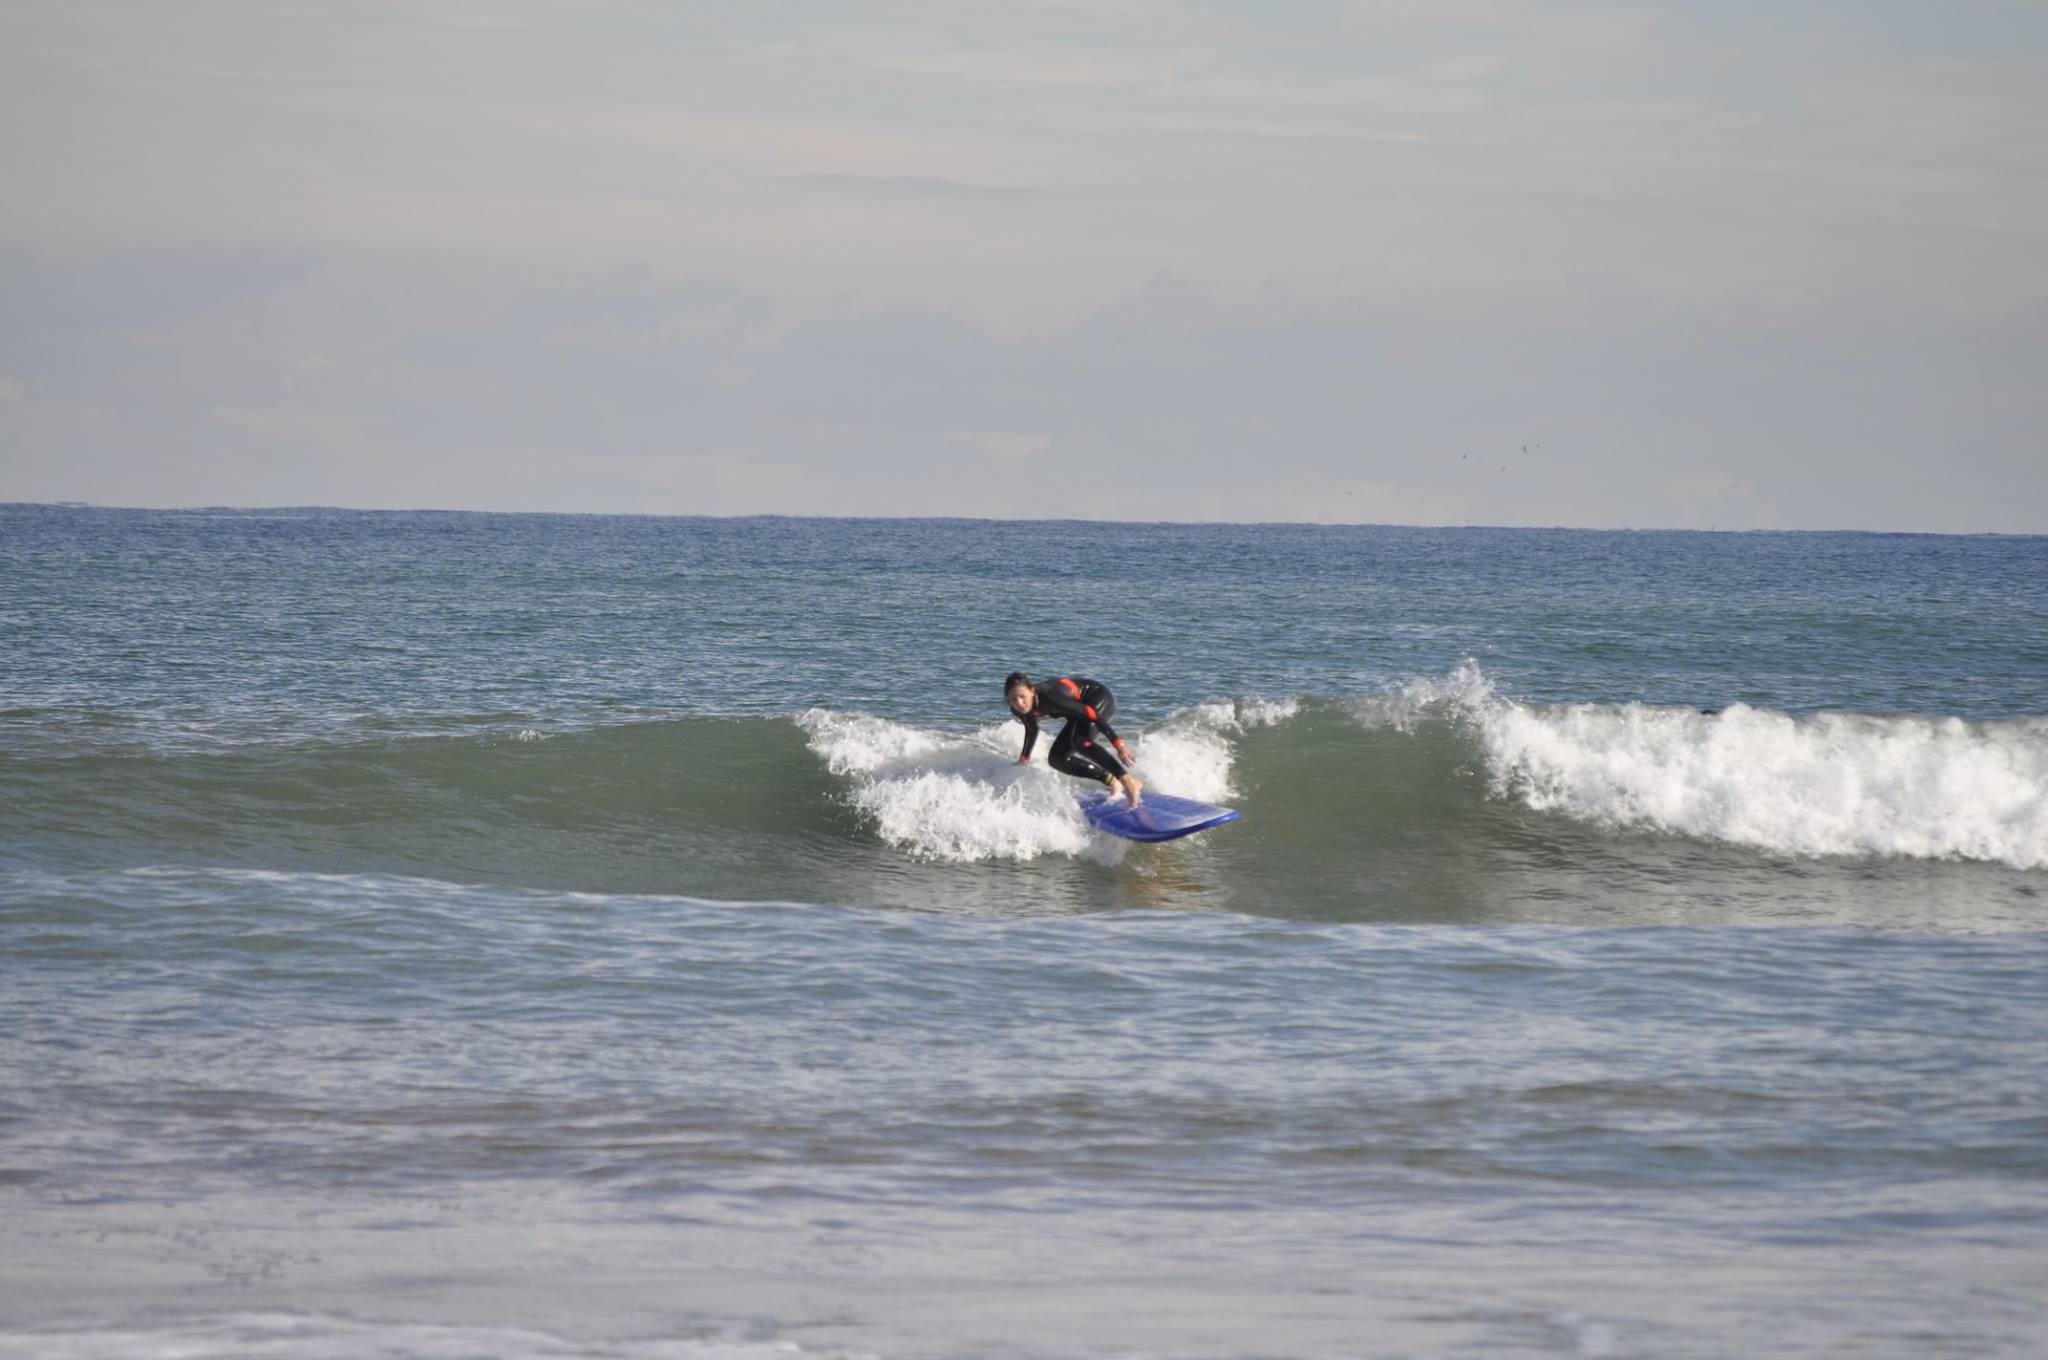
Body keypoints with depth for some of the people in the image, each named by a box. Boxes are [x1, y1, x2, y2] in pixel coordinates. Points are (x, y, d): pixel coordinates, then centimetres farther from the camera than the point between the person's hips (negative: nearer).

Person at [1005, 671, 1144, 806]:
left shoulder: (1049, 697, -36)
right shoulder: (1018, 709, -12)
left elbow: (1092, 714, -35)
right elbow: (1032, 730, 13)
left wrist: (1118, 744, -38)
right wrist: (1023, 759, 25)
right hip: (1079, 706, 8)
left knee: (1081, 742, -35)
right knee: (1057, 759, -3)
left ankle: (1129, 781, -40)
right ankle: (1113, 782, -1)